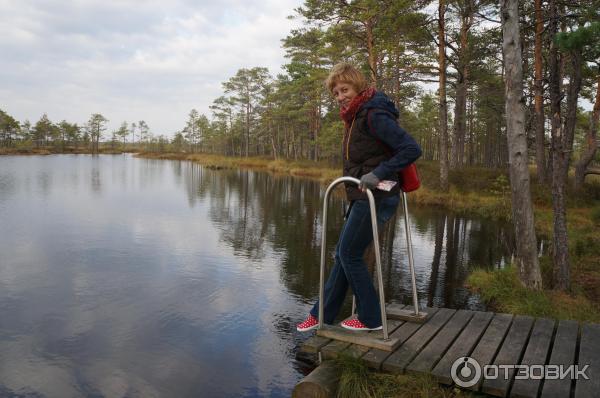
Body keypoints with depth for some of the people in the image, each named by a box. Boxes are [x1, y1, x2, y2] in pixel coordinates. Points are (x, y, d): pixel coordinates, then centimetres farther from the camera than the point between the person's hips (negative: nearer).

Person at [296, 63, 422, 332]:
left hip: (375, 199, -10)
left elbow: (412, 149, -21)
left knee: (350, 255, 0)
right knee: (343, 254, 14)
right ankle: (322, 314, 25)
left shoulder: (374, 116, -16)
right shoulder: (355, 116, 13)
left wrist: (378, 173, -25)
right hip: (362, 198, 10)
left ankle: (370, 318, 15)